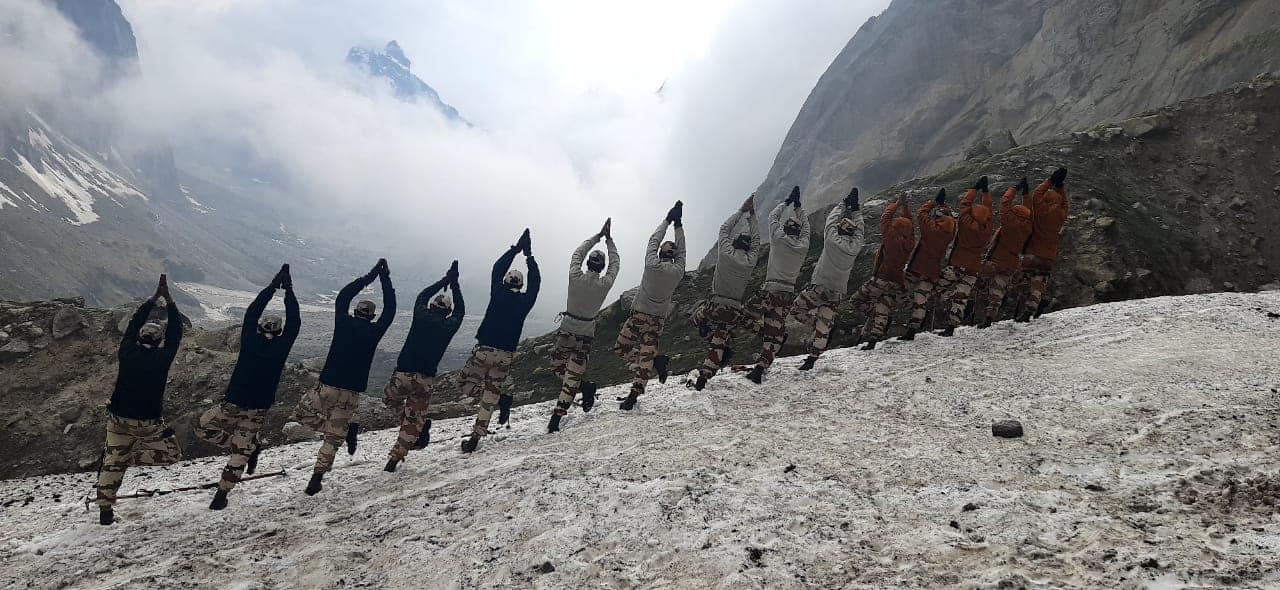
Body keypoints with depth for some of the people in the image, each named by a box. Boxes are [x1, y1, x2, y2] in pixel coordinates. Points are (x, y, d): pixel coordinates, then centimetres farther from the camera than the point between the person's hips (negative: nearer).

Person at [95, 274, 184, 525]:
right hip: (148, 423, -4)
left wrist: (154, 297, 12)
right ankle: (132, 456, -4)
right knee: (172, 454, 13)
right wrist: (168, 299, 0)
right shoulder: (161, 358, -13)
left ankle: (105, 509, 15)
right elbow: (175, 332, -3)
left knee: (113, 462, 15)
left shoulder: (127, 352, -5)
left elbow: (133, 324, 9)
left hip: (118, 419, 4)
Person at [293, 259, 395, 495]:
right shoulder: (374, 331, -2)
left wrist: (369, 276, 16)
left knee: (301, 415, 21)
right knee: (333, 438, 11)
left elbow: (342, 297, 12)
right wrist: (385, 279, 17)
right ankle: (316, 480, 7)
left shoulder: (343, 323, -2)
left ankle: (348, 428, 6)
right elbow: (390, 310, 11)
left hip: (328, 388, -1)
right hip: (352, 394, 2)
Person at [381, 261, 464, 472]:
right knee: (414, 418, 14)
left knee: (390, 400, 27)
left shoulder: (422, 316, -5)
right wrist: (454, 284, 24)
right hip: (425, 379, 1)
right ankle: (395, 457, 11)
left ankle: (421, 425, 11)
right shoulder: (449, 326, -3)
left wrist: (445, 280, 23)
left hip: (403, 375, -1)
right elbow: (460, 310, 18)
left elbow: (422, 296, 16)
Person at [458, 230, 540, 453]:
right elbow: (535, 281, 15)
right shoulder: (525, 301, -1)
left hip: (484, 351, -3)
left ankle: (501, 398, -3)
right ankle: (477, 435, 8)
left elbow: (497, 269, 8)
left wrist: (515, 249, 14)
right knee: (491, 395, 10)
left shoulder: (498, 294, -5)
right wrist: (529, 256, 21)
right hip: (506, 355, 3)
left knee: (464, 382, 14)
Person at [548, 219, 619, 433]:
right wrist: (608, 239, 13)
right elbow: (615, 263, 5)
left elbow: (577, 253, 4)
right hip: (586, 335, 0)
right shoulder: (605, 284, -14)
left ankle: (585, 387, 5)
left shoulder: (575, 277, -15)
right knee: (572, 376, 3)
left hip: (566, 331, 0)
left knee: (557, 367, 19)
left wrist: (598, 236, 10)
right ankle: (557, 417, -3)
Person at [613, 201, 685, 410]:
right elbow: (681, 250, 9)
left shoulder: (652, 264, -13)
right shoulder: (678, 271, -6)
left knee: (621, 348, 10)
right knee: (646, 357, 5)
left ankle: (656, 359, -4)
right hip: (657, 320, 3)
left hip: (638, 316, -3)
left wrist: (667, 221, 10)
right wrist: (678, 224, 16)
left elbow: (654, 240, 1)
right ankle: (635, 394, -3)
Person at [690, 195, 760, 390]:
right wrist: (751, 215, 20)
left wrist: (742, 211, 15)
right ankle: (702, 379, 6)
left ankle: (724, 349, 13)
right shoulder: (751, 260, -2)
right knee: (718, 344, 14)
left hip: (715, 307, -2)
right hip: (734, 312, 2)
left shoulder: (726, 254, -8)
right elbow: (756, 239, 15)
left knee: (697, 318, 28)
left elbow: (725, 228, 7)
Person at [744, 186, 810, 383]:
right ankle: (760, 368, -7)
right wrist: (798, 208, 31)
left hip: (770, 290, -3)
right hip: (789, 294, 3)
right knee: (775, 333, 1)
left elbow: (773, 217, 11)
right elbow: (806, 227, 23)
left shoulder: (778, 239, -4)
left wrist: (787, 203, 22)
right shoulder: (803, 246, 4)